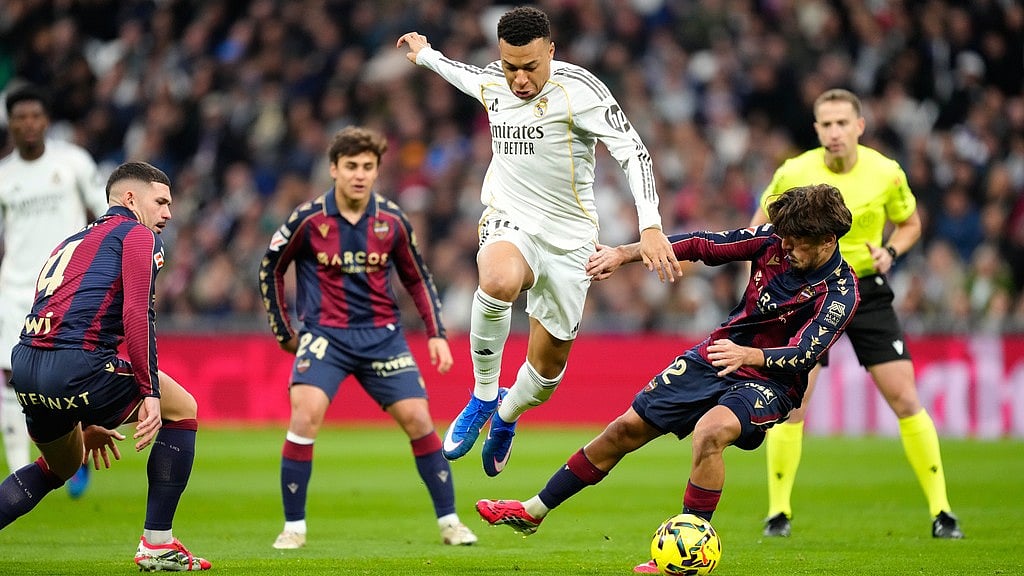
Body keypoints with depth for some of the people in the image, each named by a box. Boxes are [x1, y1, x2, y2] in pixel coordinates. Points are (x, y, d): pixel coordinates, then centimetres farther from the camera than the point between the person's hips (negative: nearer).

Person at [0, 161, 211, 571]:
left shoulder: (72, 242, 31)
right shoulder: (138, 235, 6)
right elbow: (136, 315, -11)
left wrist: (83, 423, 36)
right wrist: (150, 393, -10)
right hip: (75, 365, -8)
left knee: (62, 465, 32)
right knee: (182, 408, 14)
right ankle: (156, 545, 11)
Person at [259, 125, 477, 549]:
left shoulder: (391, 221, -2)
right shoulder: (309, 220, -8)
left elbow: (417, 278, 12)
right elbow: (271, 268, 6)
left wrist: (436, 334, 6)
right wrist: (283, 332, 8)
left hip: (382, 335, 2)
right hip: (325, 334, -2)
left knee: (417, 418, -5)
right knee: (305, 414, -21)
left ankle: (449, 522, 8)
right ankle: (293, 526, -10)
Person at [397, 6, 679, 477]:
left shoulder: (578, 88, -16)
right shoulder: (492, 81, -1)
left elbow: (632, 151, -18)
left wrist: (650, 227, -28)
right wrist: (425, 55, 44)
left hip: (569, 239, -1)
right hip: (509, 224, 1)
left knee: (549, 364, 6)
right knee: (499, 281, -37)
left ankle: (506, 415, 43)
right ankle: (484, 394, -15)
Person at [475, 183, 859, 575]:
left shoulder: (841, 293, -23)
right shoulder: (775, 240, -9)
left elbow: (802, 356, -31)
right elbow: (703, 245, -1)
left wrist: (747, 355, -49)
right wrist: (623, 254, -5)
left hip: (768, 382, -6)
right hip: (713, 356, 6)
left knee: (709, 432, -35)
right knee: (627, 428, 7)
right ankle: (534, 512, 23)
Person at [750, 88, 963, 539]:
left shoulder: (886, 173, -9)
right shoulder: (792, 174, -11)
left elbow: (910, 222, 9)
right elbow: (761, 226, 5)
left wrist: (891, 252, -10)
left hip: (867, 289, 1)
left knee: (905, 399, -5)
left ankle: (941, 510, 3)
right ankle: (778, 512, 7)